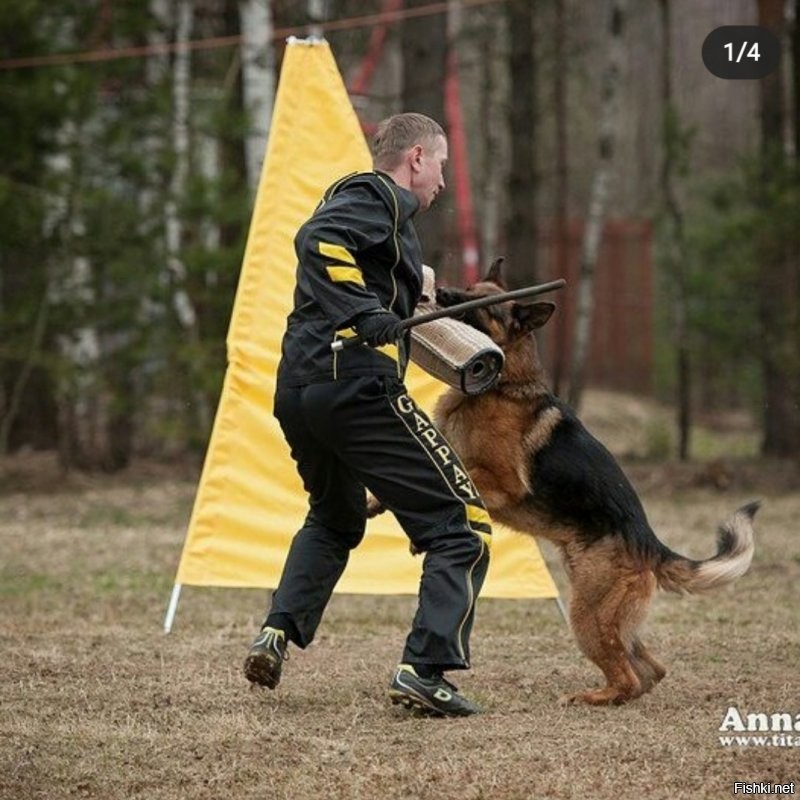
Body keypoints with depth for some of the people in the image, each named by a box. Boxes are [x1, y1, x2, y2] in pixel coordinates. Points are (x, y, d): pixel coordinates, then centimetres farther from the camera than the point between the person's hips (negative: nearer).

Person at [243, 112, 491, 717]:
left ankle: (279, 631, 18)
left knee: (335, 520, 34)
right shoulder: (382, 198, -2)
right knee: (464, 526, -5)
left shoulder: (358, 197, 26)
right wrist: (364, 312, -28)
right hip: (357, 387, -10)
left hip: (298, 389, 10)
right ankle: (425, 670, -14)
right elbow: (318, 238, -22)